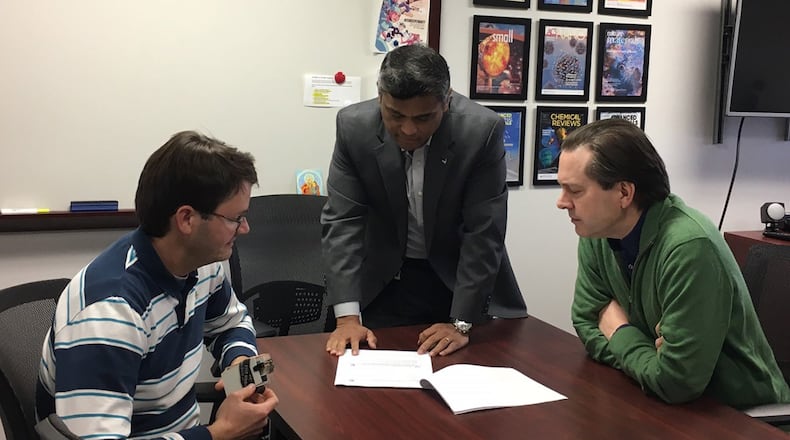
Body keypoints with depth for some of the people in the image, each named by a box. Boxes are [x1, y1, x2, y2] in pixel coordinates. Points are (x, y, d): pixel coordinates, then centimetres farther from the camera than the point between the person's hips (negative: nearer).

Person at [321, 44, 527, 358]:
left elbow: (484, 232, -20)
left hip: (460, 278, -1)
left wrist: (461, 323, -22)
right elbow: (342, 220, -15)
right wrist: (348, 317, -22)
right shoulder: (354, 126, -17)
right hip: (384, 280, 1)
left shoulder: (483, 130, -22)